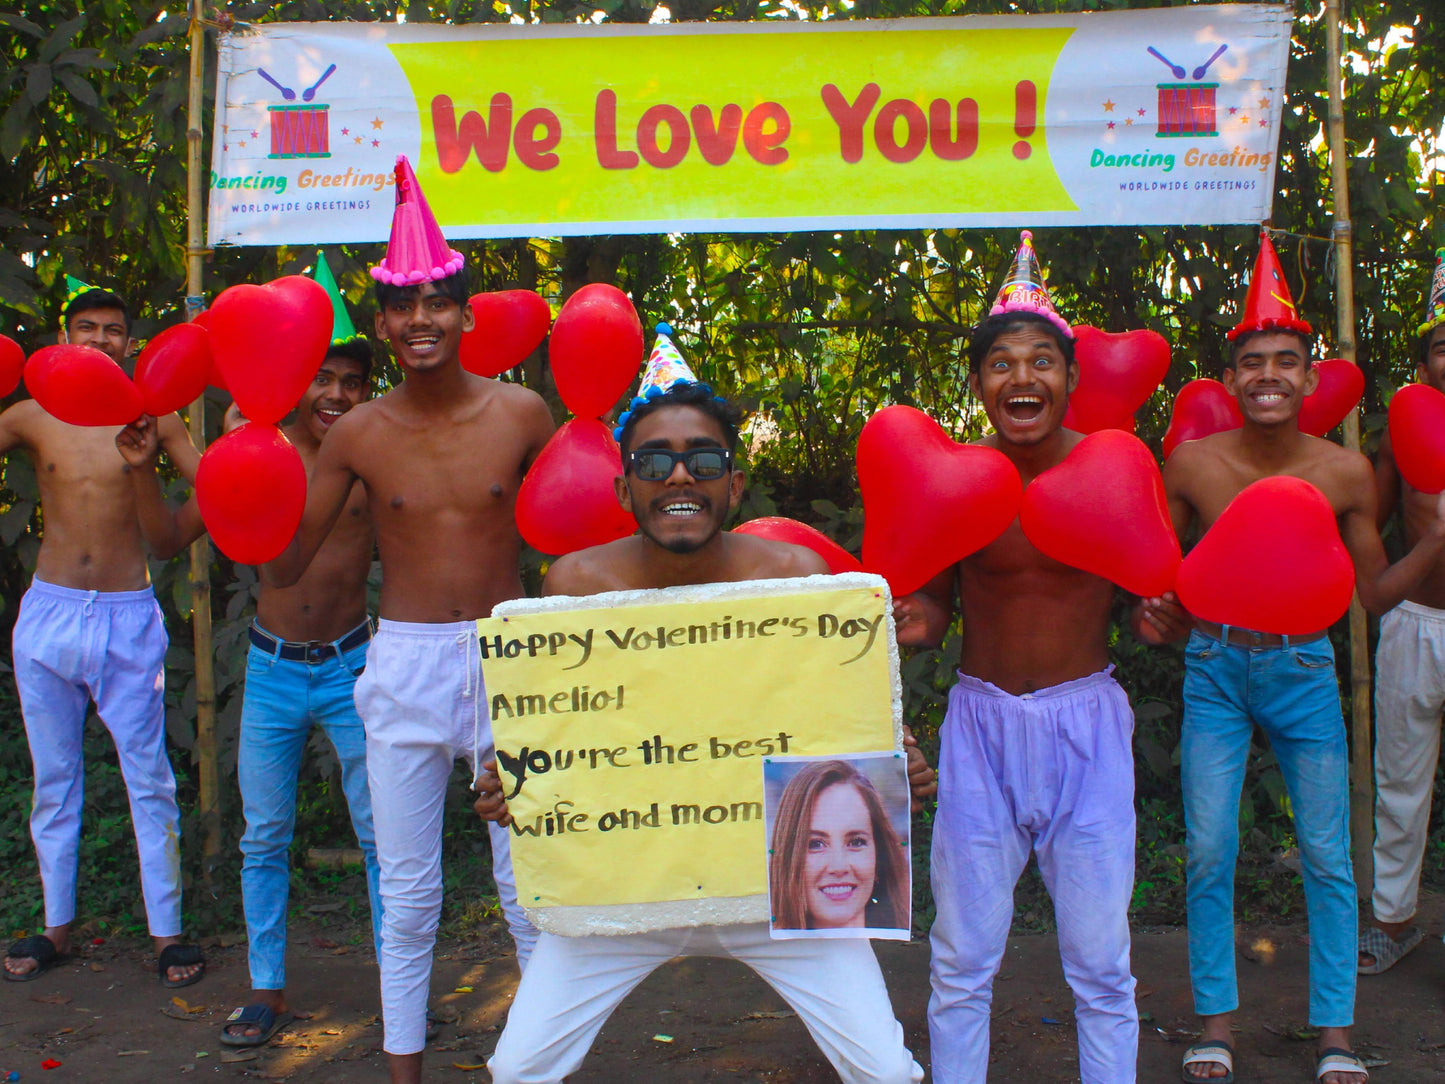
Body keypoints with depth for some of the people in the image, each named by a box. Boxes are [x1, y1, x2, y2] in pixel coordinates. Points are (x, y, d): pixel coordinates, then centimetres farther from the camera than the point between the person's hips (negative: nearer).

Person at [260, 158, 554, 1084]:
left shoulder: (522, 413, -3)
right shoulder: (357, 434, -1)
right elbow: (282, 568, 3)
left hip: (508, 658, -1)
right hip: (404, 664, 1)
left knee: (528, 884, 7)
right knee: (407, 893, 9)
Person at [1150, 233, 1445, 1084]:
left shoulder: (1345, 472, -7)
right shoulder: (1193, 463, -7)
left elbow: (1374, 592, 2)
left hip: (1304, 671, 0)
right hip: (1215, 670, 0)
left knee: (1327, 855, 4)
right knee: (1209, 852, 2)